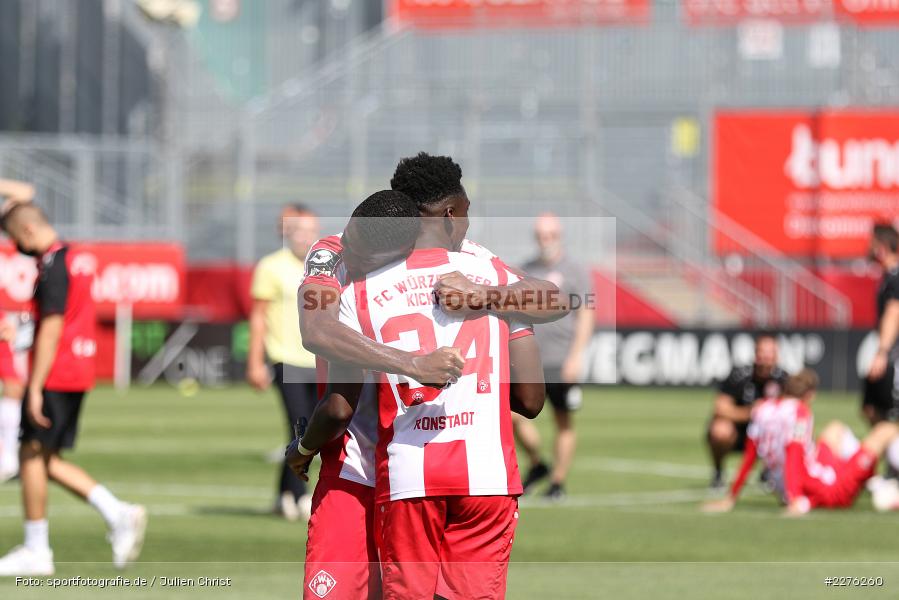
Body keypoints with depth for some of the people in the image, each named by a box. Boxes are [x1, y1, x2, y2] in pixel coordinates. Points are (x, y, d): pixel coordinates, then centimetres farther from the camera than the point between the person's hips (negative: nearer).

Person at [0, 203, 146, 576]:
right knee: (45, 460, 12)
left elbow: (51, 330, -19)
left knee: (32, 456, -1)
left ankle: (36, 551, 2)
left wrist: (35, 388, -19)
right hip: (78, 375, 9)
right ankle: (118, 514, 3)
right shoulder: (77, 261, 16)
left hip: (53, 377, -9)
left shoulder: (53, 266, -14)